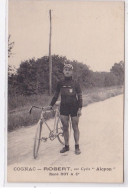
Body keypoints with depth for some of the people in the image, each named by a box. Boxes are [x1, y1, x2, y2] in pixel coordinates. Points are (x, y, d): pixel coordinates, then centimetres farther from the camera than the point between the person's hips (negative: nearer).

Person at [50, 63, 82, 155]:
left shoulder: (76, 83, -2)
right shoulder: (60, 84, 4)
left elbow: (79, 96, -2)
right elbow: (56, 95, 11)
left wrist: (80, 108, -8)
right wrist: (51, 105, 6)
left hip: (74, 107, -2)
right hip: (64, 107, 3)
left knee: (75, 127, 2)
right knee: (65, 127, 4)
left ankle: (77, 146, 10)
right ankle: (66, 146, 15)